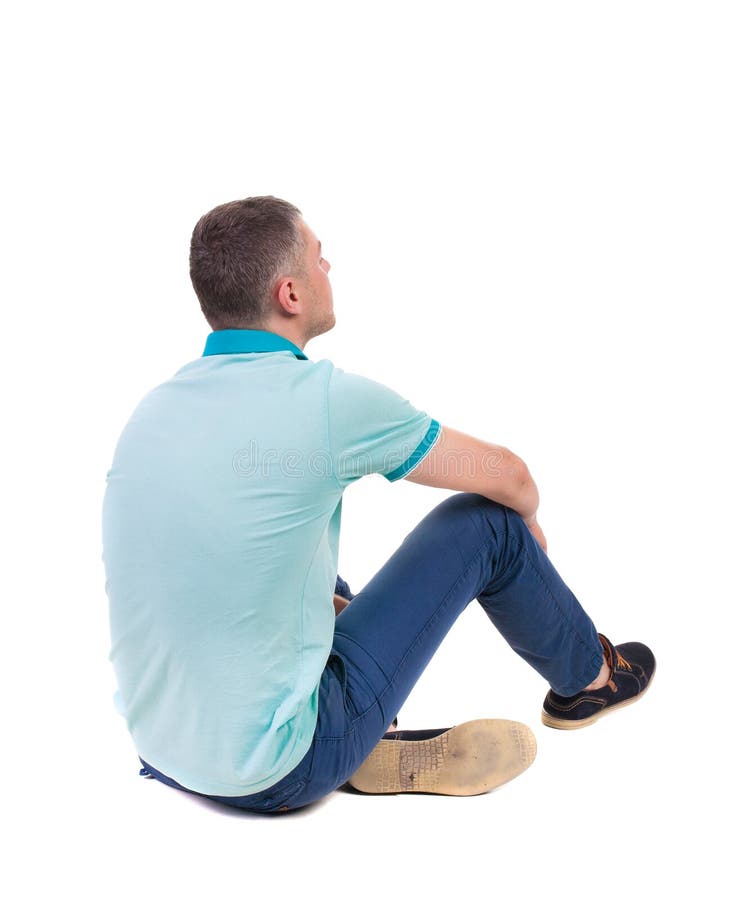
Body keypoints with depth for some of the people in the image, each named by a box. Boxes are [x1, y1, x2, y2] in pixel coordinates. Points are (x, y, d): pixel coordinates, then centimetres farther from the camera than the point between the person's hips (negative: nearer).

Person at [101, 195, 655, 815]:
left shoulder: (157, 405, 1)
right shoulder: (326, 398, -20)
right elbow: (504, 475, -5)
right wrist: (528, 522, 19)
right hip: (279, 773, -7)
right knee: (487, 522, 0)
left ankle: (372, 746, 20)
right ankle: (587, 677, 29)